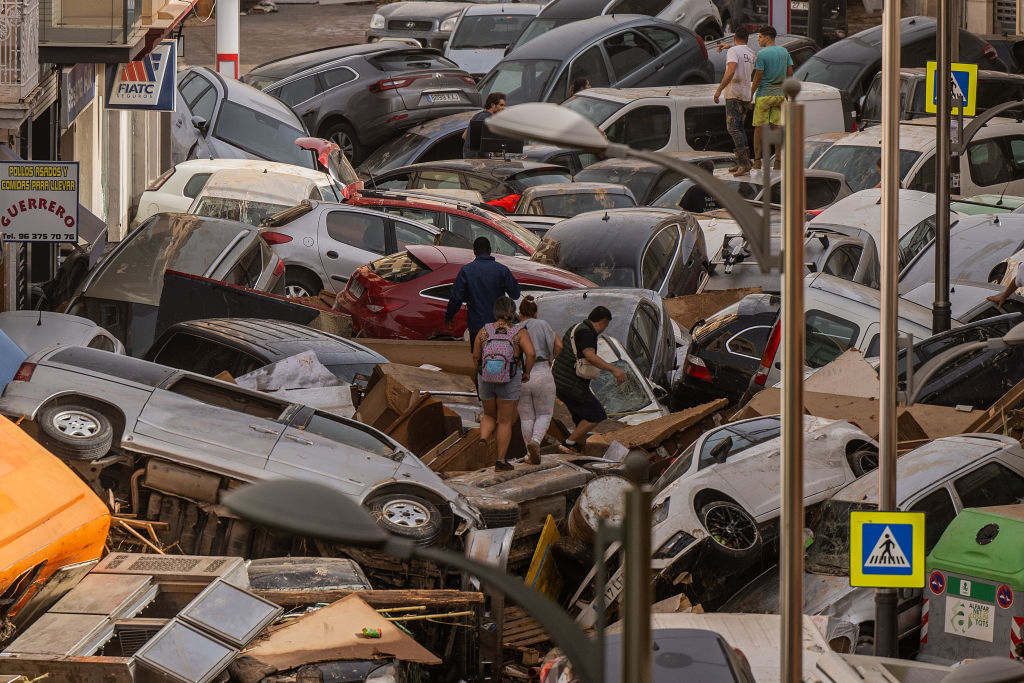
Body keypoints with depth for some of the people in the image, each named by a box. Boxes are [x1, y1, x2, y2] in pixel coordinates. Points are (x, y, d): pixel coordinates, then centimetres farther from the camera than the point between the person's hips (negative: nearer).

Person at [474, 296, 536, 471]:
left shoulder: (484, 331, -4)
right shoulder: (519, 332, -10)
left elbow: (476, 356, 1)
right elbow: (531, 353, -21)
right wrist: (527, 372, -4)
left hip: (486, 382, 2)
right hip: (509, 384, -2)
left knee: (490, 416, 22)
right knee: (505, 421, 10)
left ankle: (482, 441, -4)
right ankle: (501, 460, 11)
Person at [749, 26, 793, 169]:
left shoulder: (762, 54, -12)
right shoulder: (784, 52, 6)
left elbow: (758, 77, -13)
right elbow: (790, 73, 9)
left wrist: (751, 94, -3)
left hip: (764, 95, -5)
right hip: (779, 93, 5)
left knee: (759, 127, 3)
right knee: (777, 127, 5)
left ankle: (757, 159, 4)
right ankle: (779, 159, 1)